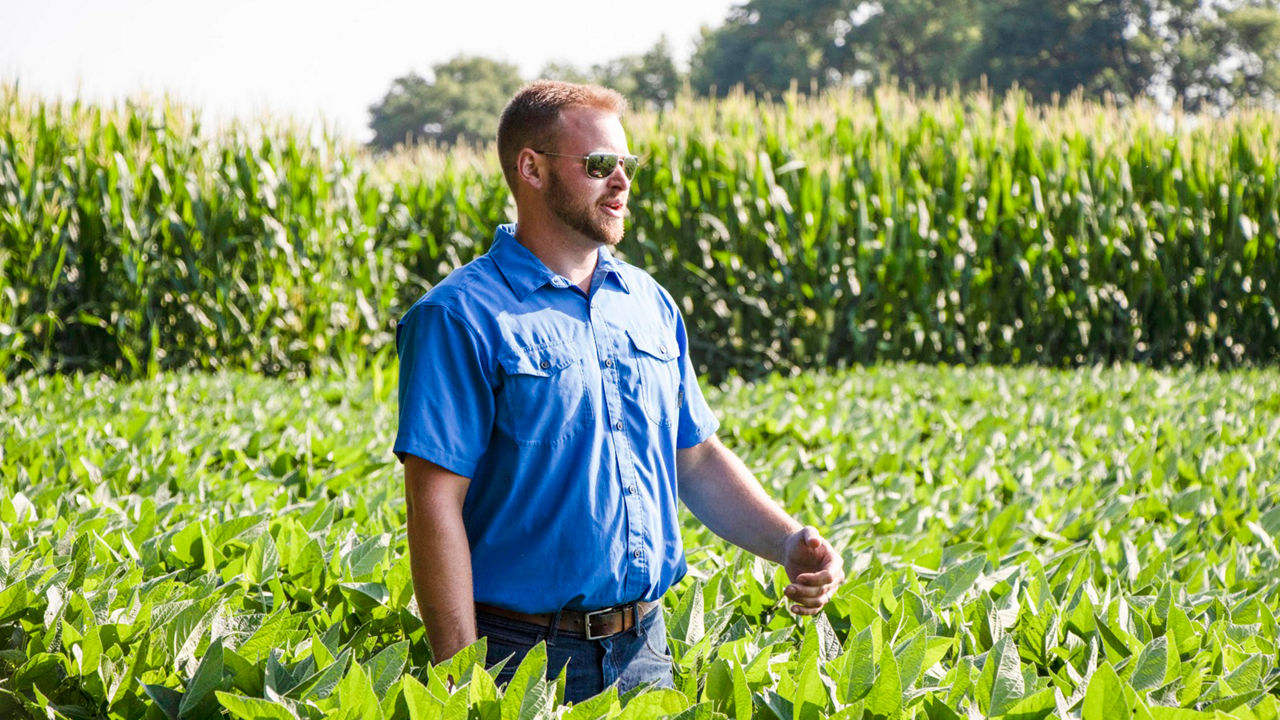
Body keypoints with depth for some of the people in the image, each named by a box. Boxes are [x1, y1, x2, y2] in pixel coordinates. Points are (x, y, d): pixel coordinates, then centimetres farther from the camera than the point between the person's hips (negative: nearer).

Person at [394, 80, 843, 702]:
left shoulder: (649, 304, 11)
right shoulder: (461, 318, -11)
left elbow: (698, 459, 18)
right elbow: (435, 505, -15)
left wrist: (788, 542, 2)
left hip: (643, 650, 6)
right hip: (522, 660, -6)